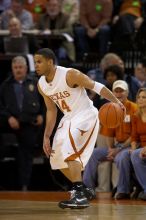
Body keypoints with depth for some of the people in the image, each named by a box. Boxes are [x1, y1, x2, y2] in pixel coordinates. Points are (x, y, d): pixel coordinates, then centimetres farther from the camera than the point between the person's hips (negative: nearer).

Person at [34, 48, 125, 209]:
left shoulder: (70, 75, -22)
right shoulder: (41, 85, 0)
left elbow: (97, 87, -18)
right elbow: (51, 111, 11)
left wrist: (116, 101, -29)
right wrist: (46, 137, 7)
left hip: (86, 115, -9)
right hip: (69, 118, 9)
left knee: (69, 151, -26)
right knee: (57, 158, 10)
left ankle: (80, 196, -26)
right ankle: (82, 191, 28)